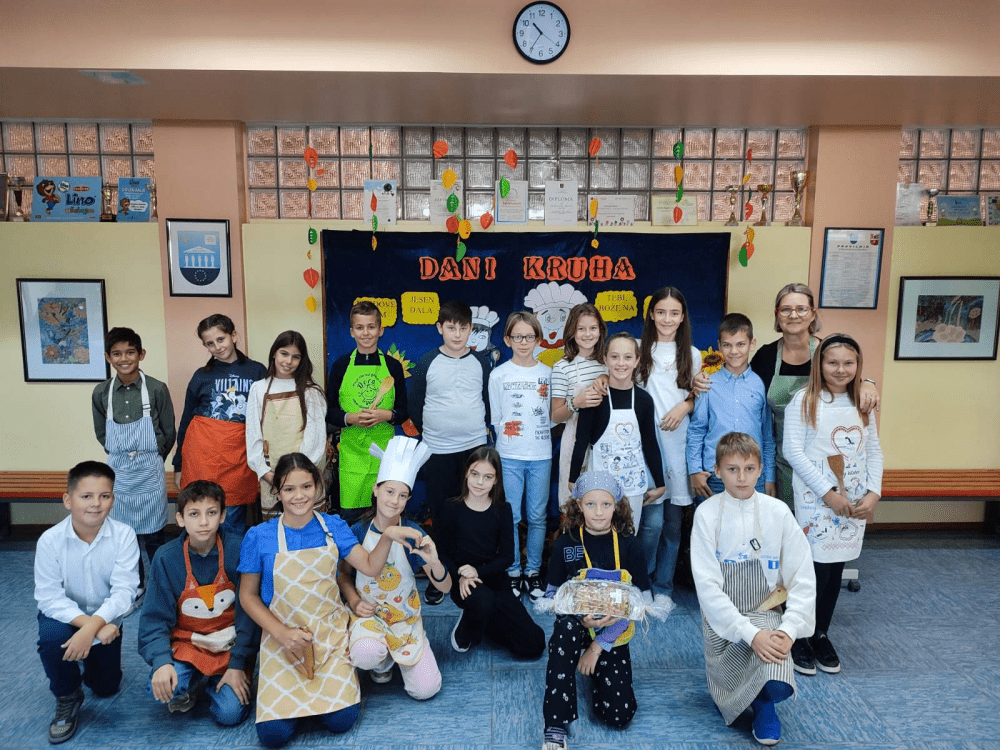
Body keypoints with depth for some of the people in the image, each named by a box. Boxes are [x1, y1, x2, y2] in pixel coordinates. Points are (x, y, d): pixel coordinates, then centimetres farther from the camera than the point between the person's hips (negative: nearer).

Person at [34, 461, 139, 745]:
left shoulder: (124, 535, -25)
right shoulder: (50, 540, -24)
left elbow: (123, 591, -27)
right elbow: (49, 597, -24)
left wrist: (92, 627, -41)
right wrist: (89, 624, -35)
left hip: (106, 618, 1)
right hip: (64, 615, -1)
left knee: (106, 688, 8)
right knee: (52, 637, -35)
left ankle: (88, 658, 44)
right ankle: (67, 699, -5)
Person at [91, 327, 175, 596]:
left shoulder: (157, 389, -10)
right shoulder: (101, 393, -1)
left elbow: (169, 433, -1)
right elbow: (101, 434, 12)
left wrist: (151, 459, 6)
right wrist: (121, 455, 7)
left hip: (149, 470, -2)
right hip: (118, 470, 3)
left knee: (152, 533, 5)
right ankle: (134, 587, 26)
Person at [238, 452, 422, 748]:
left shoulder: (333, 526, -3)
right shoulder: (259, 537, -10)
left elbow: (371, 567, -6)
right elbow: (248, 596, -2)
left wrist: (388, 535, -24)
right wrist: (282, 633, -13)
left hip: (330, 633, 1)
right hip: (283, 637, -1)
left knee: (342, 721, -11)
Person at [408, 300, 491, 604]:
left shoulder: (481, 362, 3)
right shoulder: (426, 364, -1)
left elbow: (488, 402, 11)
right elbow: (415, 408, 5)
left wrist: (479, 428, 5)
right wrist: (433, 432, 8)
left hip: (475, 448, 1)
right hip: (437, 452, -1)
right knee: (441, 516, 7)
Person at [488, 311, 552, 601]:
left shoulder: (548, 373, 5)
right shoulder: (499, 374, 1)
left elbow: (554, 416, 8)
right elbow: (496, 419, 5)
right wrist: (506, 430, -6)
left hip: (541, 455, 2)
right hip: (509, 456, -1)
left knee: (537, 517, 7)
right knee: (510, 516, 2)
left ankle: (533, 572, 21)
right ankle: (513, 572, 16)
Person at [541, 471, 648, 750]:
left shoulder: (630, 546, -7)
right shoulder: (565, 544, -7)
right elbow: (552, 594, -2)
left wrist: (599, 645, -12)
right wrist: (581, 617, -23)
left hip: (613, 633, 1)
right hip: (575, 625, -1)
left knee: (619, 715, -12)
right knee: (566, 627, -38)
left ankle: (597, 667, 22)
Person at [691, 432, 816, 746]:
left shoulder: (778, 512, -5)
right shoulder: (707, 514, -9)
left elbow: (803, 580, -3)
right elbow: (708, 586, -12)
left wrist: (789, 629, -16)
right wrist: (750, 634, -21)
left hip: (766, 612, 0)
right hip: (722, 617, 0)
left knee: (777, 685, -25)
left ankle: (764, 702, 11)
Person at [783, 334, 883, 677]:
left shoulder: (862, 404, 10)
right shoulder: (804, 401, -6)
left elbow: (874, 451, 11)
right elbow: (793, 451, -12)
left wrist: (873, 493, -3)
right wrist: (828, 492, -13)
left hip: (855, 503, 5)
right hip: (816, 500, -5)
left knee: (835, 569, 11)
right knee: (816, 568, -5)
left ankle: (821, 634, 27)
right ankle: (799, 636, 14)